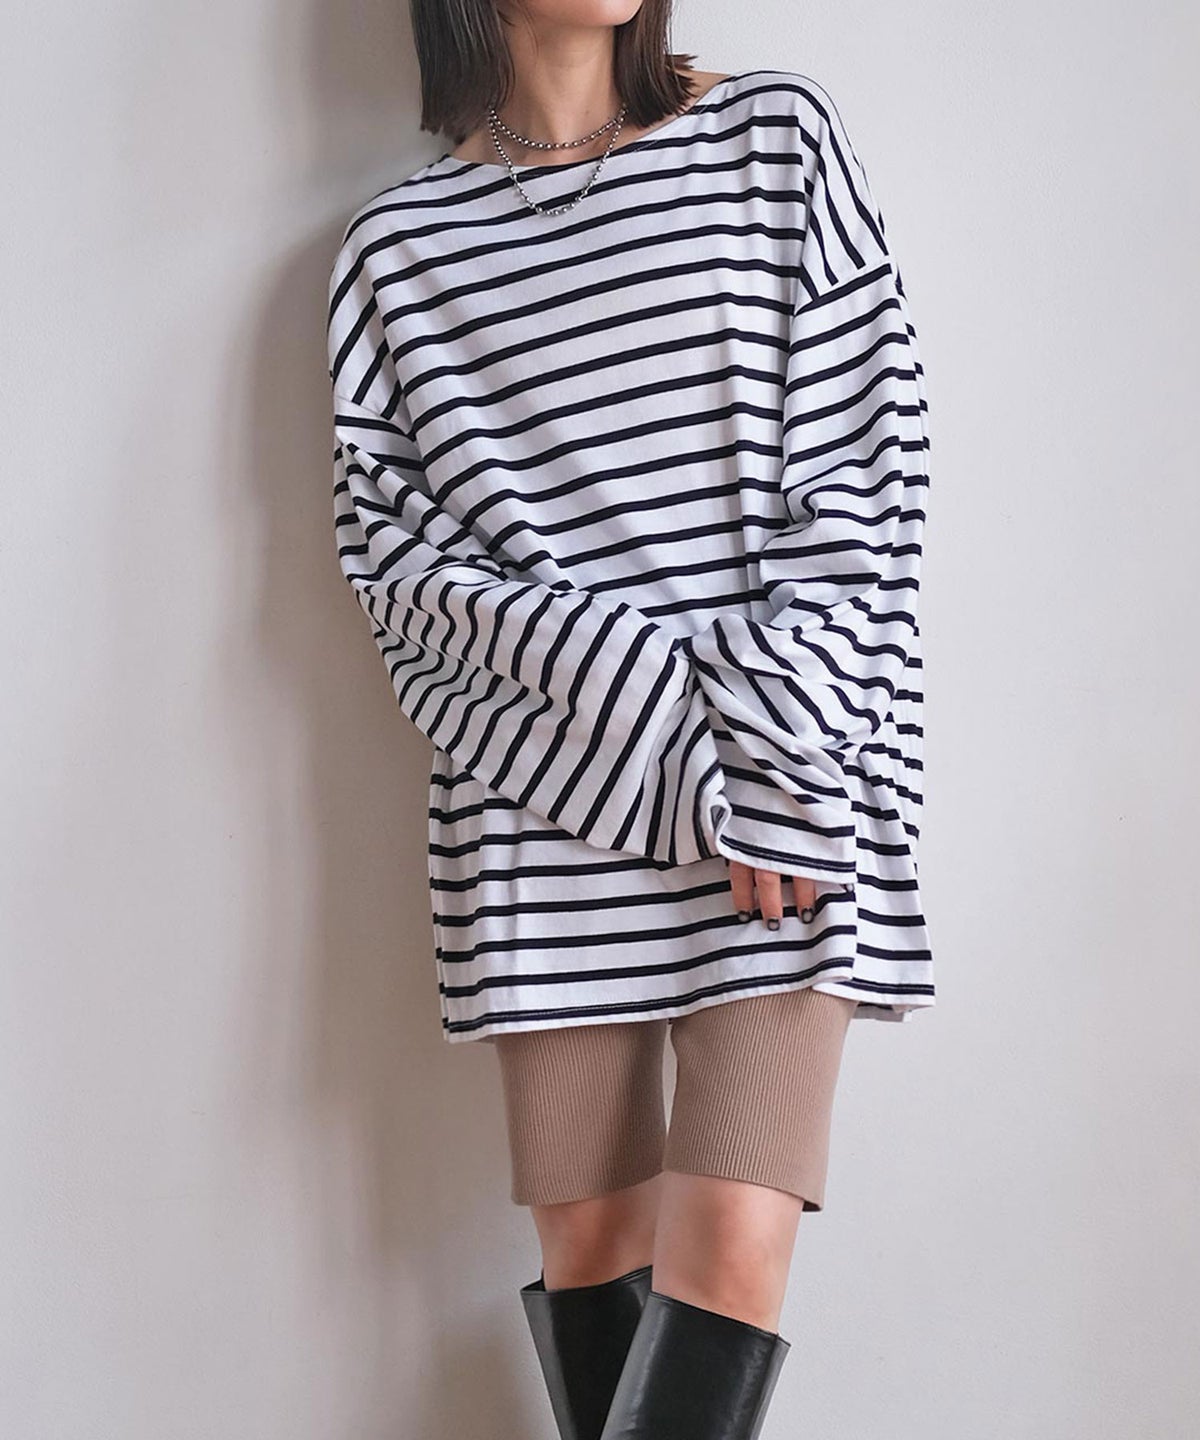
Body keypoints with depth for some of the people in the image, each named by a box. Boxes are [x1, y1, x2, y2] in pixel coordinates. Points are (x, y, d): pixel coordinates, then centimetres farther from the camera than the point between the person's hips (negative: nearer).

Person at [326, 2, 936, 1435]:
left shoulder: (780, 136, 7)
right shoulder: (397, 243, 8)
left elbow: (861, 465, 1)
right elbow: (391, 544, 1)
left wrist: (777, 762, -9)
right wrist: (655, 688, -12)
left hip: (790, 785, -1)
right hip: (547, 816, 1)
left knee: (734, 1256, -9)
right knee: (589, 1245, 5)